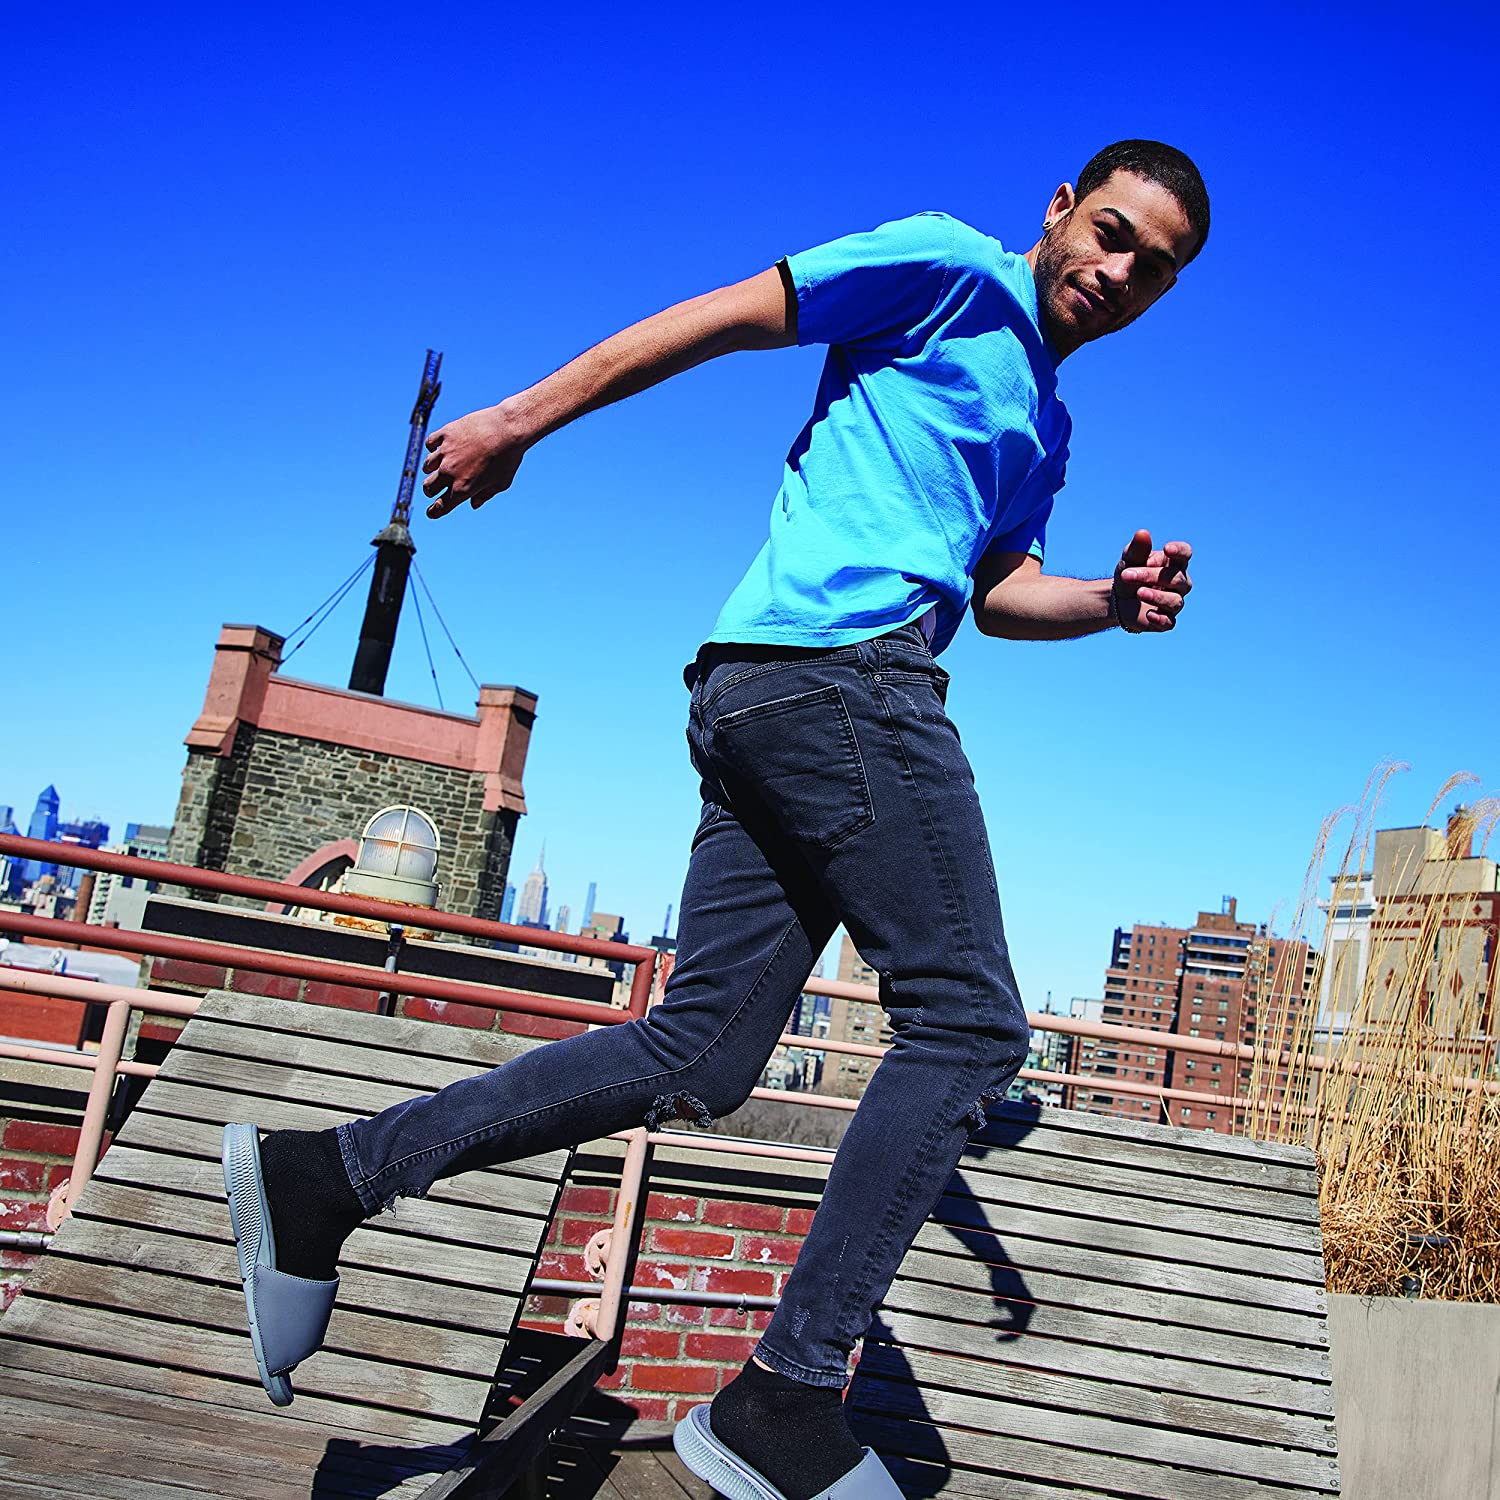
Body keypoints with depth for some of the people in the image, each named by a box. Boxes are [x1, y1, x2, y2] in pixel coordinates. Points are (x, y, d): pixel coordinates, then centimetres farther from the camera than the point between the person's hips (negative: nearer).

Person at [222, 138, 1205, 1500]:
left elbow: (998, 591, 27)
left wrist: (1113, 600, 7)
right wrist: (524, 417, -1)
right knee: (968, 1025, -7)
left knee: (696, 1058, 3)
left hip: (759, 703, 9)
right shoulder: (958, 271, 5)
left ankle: (325, 1172, 6)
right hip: (841, 663, -9)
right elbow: (727, 315, 1)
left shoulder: (1043, 422, 31)